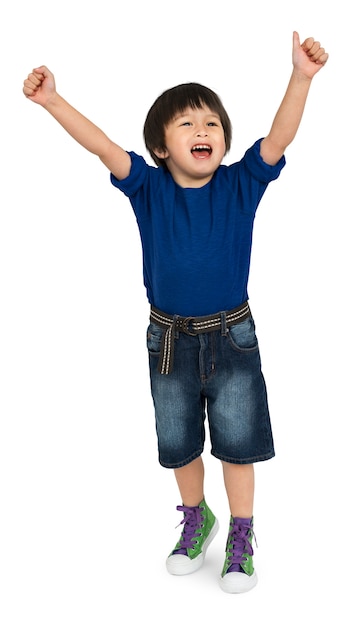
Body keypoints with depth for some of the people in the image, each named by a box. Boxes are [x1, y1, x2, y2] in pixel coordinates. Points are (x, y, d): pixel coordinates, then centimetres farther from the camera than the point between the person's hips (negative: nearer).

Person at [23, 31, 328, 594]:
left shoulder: (240, 185, -8)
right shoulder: (149, 189, -8)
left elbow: (278, 138, -21)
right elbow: (104, 147, -18)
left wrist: (301, 77, -33)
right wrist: (51, 100, -28)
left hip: (232, 338, -1)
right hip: (169, 340, 2)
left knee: (237, 442, 11)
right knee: (178, 444, 18)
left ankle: (241, 535, 33)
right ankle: (196, 519, 44)